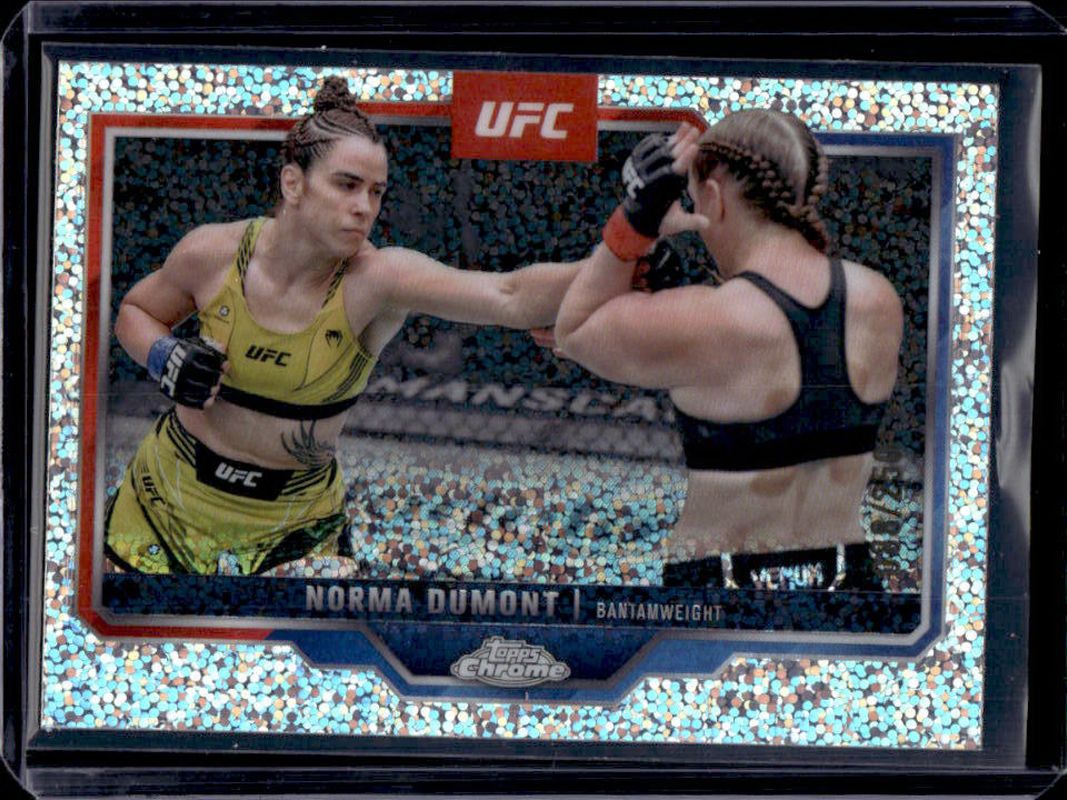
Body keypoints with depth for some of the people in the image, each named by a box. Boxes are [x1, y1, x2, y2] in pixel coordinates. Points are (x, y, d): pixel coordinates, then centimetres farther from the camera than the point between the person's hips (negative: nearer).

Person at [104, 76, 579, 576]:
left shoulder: (376, 281, -22)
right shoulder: (211, 253, -14)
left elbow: (511, 298, -36)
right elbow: (135, 310, 7)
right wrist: (165, 358, -13)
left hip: (293, 525, -1)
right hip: (171, 494, 2)